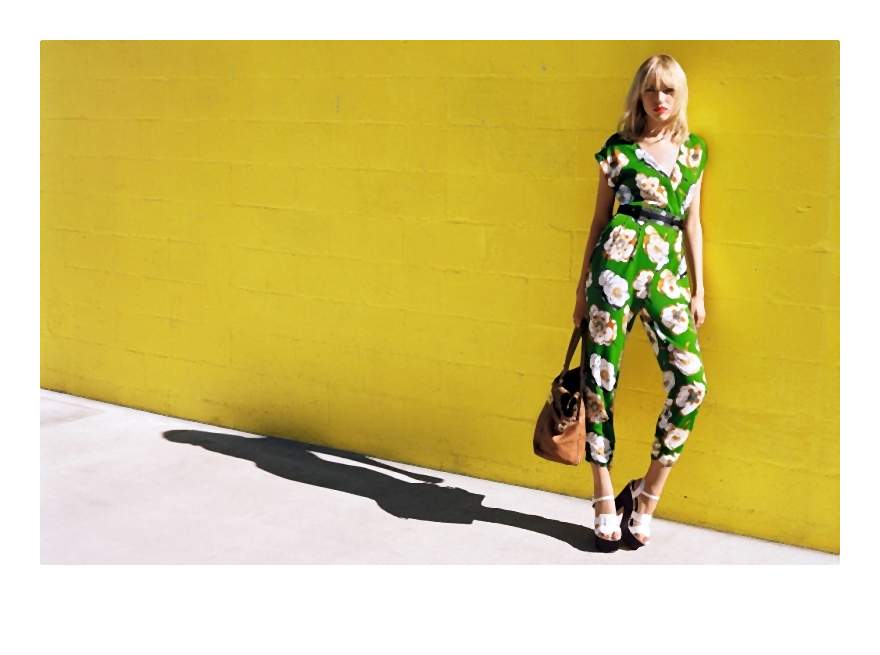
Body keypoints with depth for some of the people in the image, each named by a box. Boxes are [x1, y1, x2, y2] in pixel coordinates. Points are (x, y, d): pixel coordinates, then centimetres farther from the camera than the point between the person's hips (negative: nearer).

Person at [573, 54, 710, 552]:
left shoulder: (695, 152, 16)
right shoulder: (620, 148, 8)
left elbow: (692, 222, 18)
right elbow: (600, 219, 10)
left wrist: (699, 289, 13)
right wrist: (583, 287, 9)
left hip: (669, 269, 3)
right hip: (619, 257, -2)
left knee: (692, 383, -12)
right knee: (602, 377, -5)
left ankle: (647, 495, 6)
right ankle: (606, 502, 7)